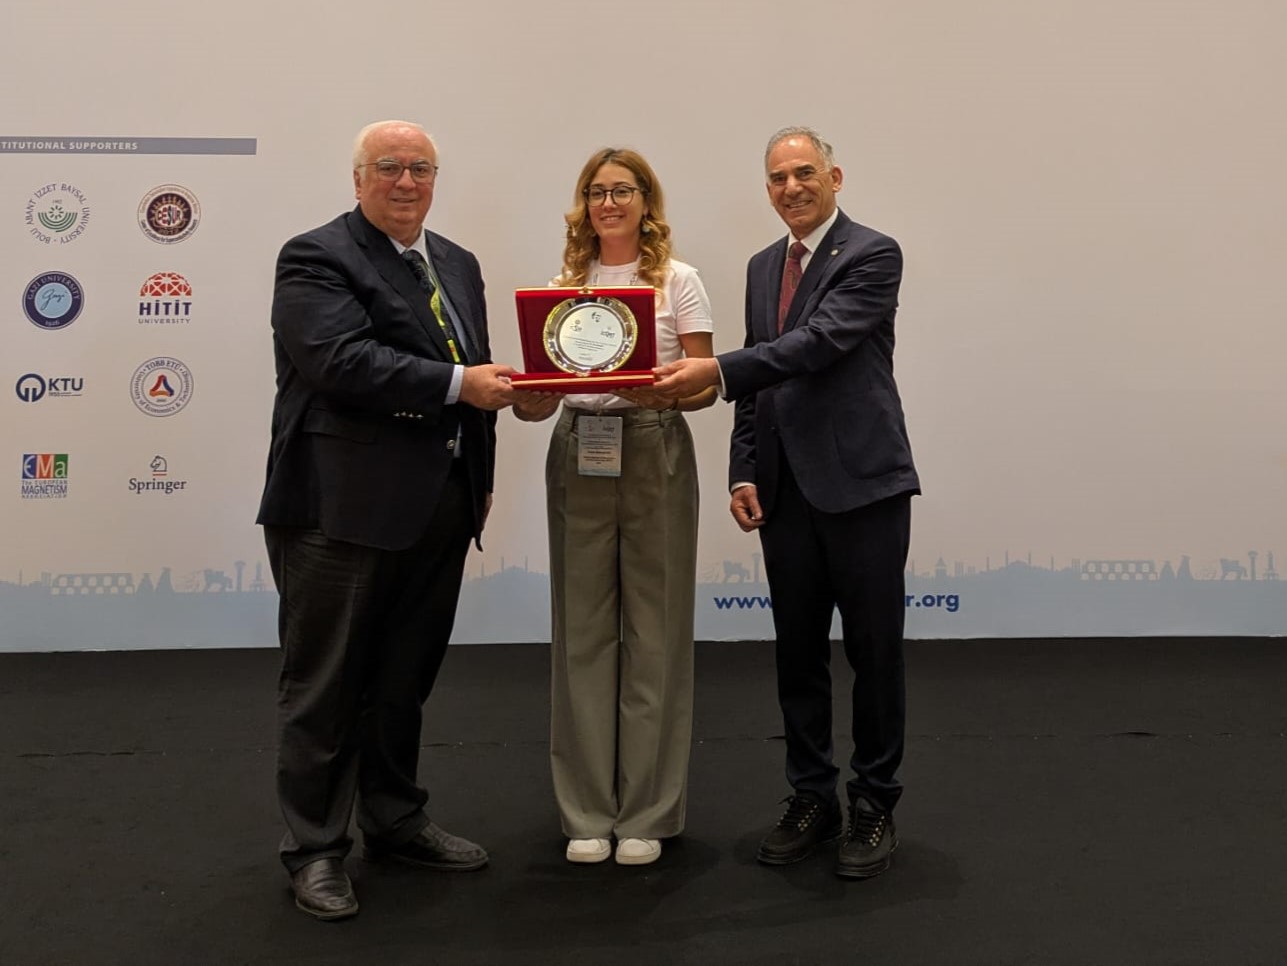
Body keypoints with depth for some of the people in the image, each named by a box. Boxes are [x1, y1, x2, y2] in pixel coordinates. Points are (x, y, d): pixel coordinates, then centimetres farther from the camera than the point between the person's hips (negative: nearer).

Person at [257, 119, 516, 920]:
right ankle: (316, 848, 18)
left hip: (438, 508, 7)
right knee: (327, 684, 5)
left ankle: (397, 823, 32)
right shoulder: (317, 258, -6)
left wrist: (481, 479, 16)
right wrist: (459, 384, -21)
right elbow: (341, 362, -21)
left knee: (406, 678, 17)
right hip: (345, 509, -7)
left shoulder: (458, 265, 16)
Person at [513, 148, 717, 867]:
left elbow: (705, 386, -3)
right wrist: (530, 394, -15)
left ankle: (648, 813, 15)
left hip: (656, 455, -2)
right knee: (583, 630, 4)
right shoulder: (564, 285, 12)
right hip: (578, 455, 3)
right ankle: (589, 812, 17)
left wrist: (662, 391, -24)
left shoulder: (679, 281, 4)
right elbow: (542, 395, 8)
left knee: (655, 629, 1)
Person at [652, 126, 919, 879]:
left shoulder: (873, 254, -6)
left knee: (873, 649, 4)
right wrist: (744, 473, 6)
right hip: (786, 487, 6)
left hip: (862, 481, -6)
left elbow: (821, 343, -20)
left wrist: (716, 370, -28)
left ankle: (875, 806, 18)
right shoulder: (763, 267, 15)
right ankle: (811, 799, 24)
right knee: (798, 651, 11)